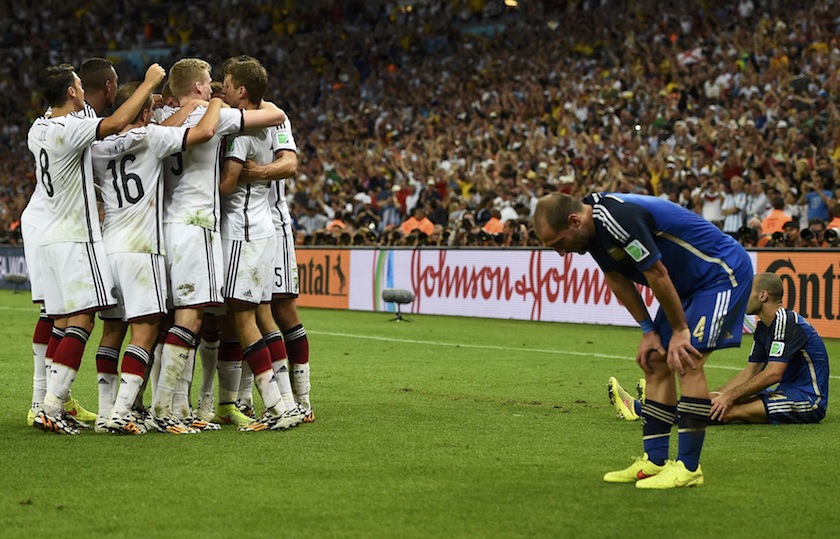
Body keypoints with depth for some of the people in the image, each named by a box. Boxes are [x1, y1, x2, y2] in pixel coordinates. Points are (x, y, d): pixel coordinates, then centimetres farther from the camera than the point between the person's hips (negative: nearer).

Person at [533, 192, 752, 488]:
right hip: (689, 283, 10)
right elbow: (619, 281, 10)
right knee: (656, 361, 5)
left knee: (686, 362, -17)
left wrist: (679, 330, -13)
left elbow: (657, 275, -24)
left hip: (723, 272, -10)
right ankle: (655, 461, 8)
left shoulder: (619, 218, -31)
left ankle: (689, 467, -13)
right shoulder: (592, 227, -2)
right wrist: (648, 331, 5)